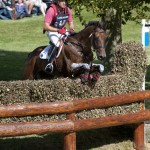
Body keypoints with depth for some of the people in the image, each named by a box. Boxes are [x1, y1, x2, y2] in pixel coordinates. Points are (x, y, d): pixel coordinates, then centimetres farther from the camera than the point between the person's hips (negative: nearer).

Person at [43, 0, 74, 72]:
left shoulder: (67, 10, -3)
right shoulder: (51, 10, -22)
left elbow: (70, 23, 9)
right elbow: (45, 26, -26)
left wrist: (71, 29, -14)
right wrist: (58, 30, -34)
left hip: (62, 30, 7)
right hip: (52, 31, -7)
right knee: (57, 43, -32)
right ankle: (50, 63, -30)